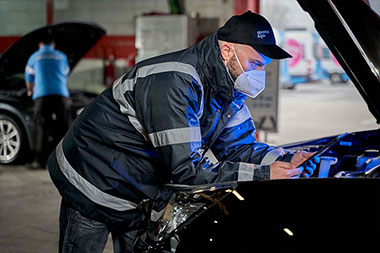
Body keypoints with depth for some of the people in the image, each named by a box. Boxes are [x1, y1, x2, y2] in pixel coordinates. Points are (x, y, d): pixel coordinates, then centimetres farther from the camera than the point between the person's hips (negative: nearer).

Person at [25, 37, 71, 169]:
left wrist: (30, 91, 50)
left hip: (42, 95, -1)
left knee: (42, 129, 0)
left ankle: (41, 161, -1)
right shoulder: (62, 56, 19)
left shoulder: (34, 57, 15)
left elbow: (29, 78, 28)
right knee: (64, 128, 4)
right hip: (61, 94, 1)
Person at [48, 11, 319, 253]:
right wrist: (263, 175, -33)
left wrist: (286, 160, -17)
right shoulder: (174, 82, -33)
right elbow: (187, 169, -35)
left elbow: (238, 146, 3)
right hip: (92, 190, -8)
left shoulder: (228, 87, -4)